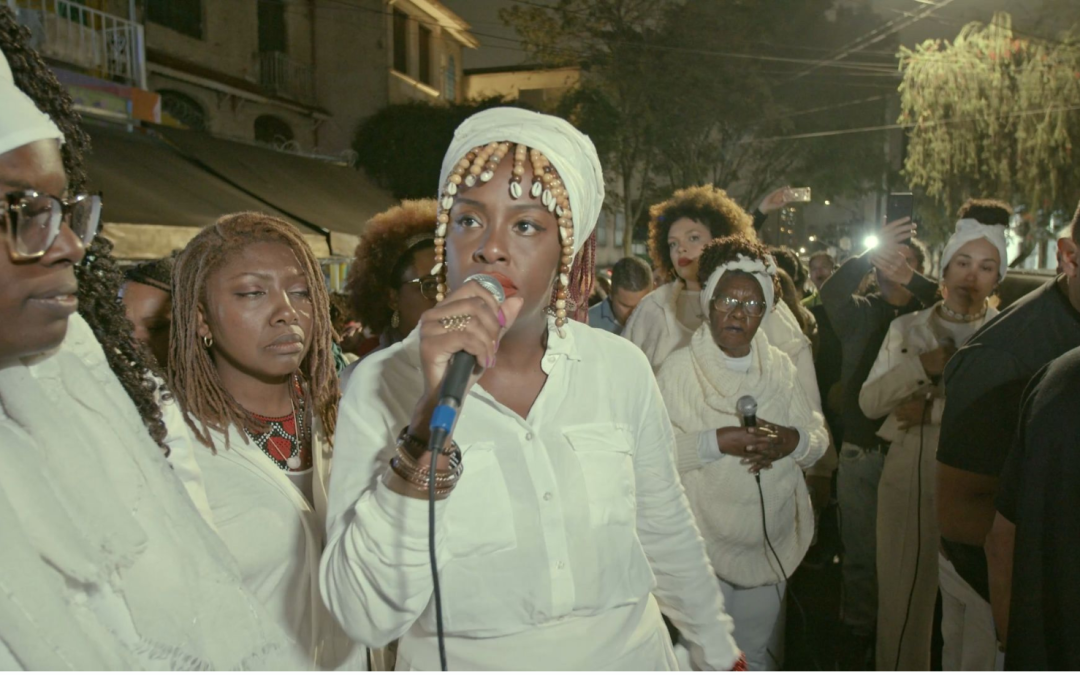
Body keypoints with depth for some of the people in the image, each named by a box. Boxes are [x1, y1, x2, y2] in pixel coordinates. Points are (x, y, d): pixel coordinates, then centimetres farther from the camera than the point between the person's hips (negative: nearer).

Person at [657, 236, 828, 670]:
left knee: (761, 652, 18)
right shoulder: (680, 367, -7)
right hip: (704, 542, -4)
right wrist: (716, 442, -24)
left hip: (771, 542, 5)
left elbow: (819, 437, 7)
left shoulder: (780, 366, 8)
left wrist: (793, 440, -13)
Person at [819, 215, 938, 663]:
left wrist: (912, 281, -28)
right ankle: (859, 635, 25)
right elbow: (831, 292, -14)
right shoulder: (861, 313, 6)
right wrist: (873, 251, -24)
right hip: (861, 452, 1)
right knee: (860, 551, 10)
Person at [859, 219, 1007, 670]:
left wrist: (933, 409, -17)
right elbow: (869, 402, -2)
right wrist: (921, 366, -15)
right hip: (907, 478, 2)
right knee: (900, 597, 11)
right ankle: (898, 667, 30)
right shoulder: (907, 328, 7)